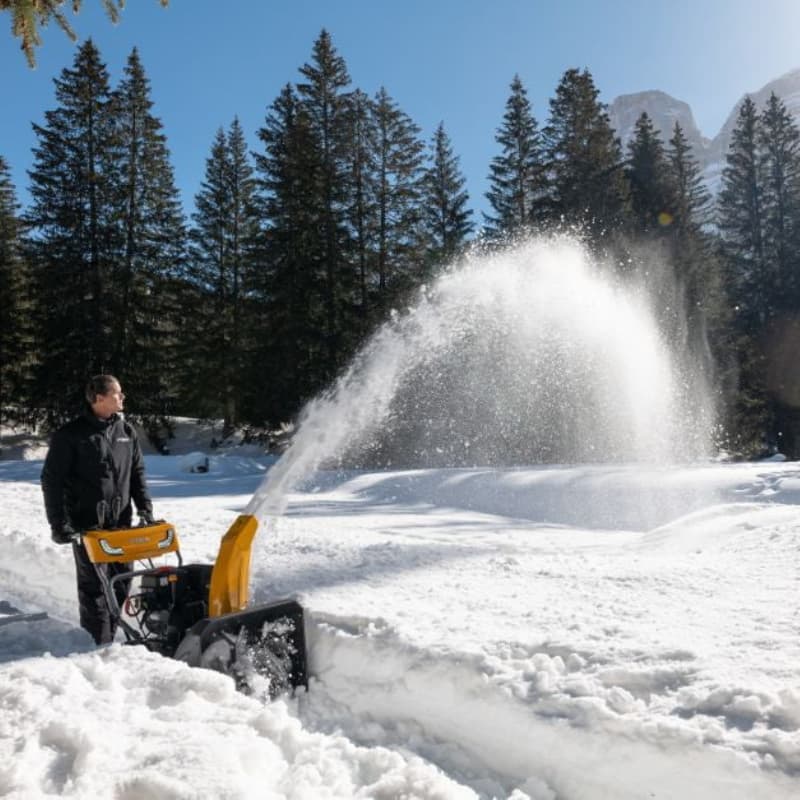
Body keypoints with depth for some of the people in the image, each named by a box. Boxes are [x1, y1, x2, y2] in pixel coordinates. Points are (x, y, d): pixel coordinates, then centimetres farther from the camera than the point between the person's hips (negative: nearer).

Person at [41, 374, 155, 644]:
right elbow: (52, 480, -6)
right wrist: (58, 523, -11)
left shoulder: (127, 432, 8)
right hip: (87, 525, -5)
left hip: (121, 523, 5)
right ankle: (99, 646, 6)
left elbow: (138, 474, 14)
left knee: (120, 585, 9)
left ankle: (110, 637, 23)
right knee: (94, 587, -2)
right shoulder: (71, 435, -8)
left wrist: (145, 508, 5)